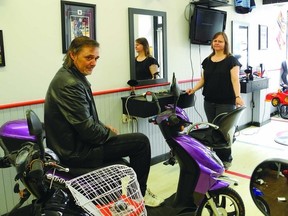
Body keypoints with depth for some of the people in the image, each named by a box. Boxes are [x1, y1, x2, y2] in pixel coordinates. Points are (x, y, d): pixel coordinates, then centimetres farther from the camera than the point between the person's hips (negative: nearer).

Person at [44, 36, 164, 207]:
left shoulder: (68, 76, 8)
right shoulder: (70, 84, -24)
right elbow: (88, 130, -25)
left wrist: (103, 127, 9)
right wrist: (109, 133, -7)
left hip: (71, 143, 11)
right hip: (77, 152, -11)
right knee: (141, 141, -7)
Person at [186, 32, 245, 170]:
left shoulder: (231, 60, -3)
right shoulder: (207, 61, 13)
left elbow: (235, 79, -14)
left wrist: (237, 96, -28)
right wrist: (194, 89, -2)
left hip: (226, 102, -5)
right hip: (209, 101, 5)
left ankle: (226, 159, 12)